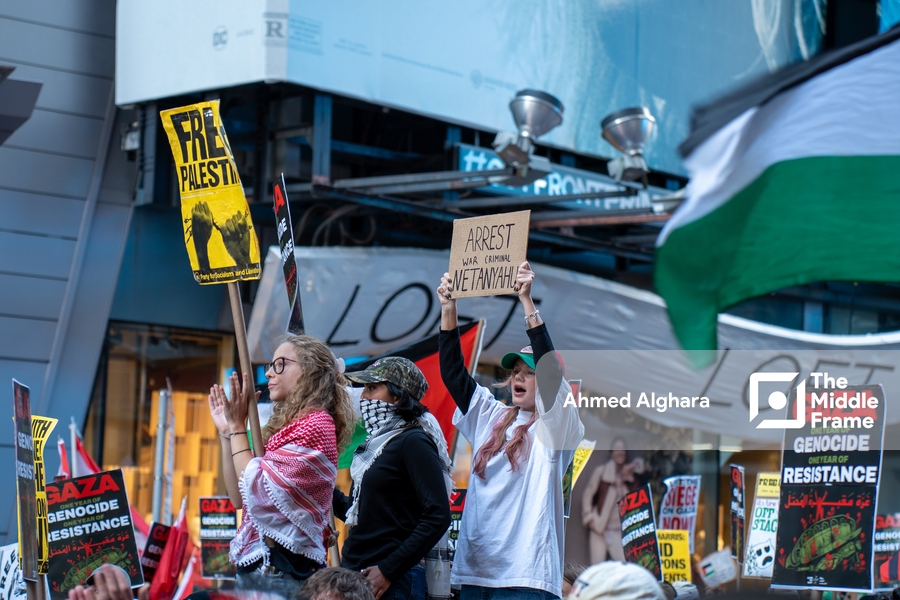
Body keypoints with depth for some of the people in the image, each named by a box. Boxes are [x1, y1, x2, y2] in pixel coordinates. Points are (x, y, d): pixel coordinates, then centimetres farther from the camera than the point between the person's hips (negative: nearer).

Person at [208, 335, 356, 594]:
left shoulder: (315, 425, -10)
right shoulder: (286, 427, 16)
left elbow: (257, 490, -15)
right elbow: (239, 498, 16)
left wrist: (237, 427, -5)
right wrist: (227, 432, 13)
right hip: (265, 565, 9)